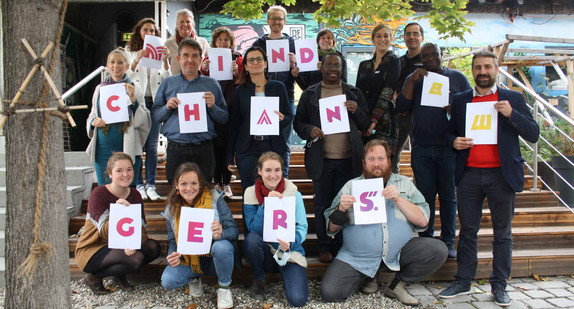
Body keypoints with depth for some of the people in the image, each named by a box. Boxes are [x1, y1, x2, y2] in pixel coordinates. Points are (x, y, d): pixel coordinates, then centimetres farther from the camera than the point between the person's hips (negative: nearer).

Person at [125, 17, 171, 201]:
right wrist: (136, 61, -16)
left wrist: (166, 61, -10)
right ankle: (138, 184, 9)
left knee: (152, 147, 2)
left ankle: (150, 185, 8)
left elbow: (166, 79, 4)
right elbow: (125, 77, -1)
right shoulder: (130, 51, 9)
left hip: (154, 102, 1)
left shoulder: (159, 52, 12)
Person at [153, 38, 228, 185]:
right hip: (176, 149, 0)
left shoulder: (212, 84, 10)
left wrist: (212, 107, -10)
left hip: (203, 150, 0)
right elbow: (155, 116, 10)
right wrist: (167, 108, -9)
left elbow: (224, 118, 8)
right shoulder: (167, 83, 11)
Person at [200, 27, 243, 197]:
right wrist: (204, 70, -12)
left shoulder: (237, 59, 8)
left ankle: (226, 183, 9)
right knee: (215, 145, 1)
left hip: (230, 107, -1)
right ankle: (217, 182, 11)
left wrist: (236, 73, -17)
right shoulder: (208, 59, 12)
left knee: (228, 144, 0)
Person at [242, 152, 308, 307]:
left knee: (298, 299, -23)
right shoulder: (250, 194, -5)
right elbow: (253, 229, -14)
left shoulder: (294, 194, -7)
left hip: (290, 253, -1)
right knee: (251, 239, -32)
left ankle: (286, 275, 12)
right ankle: (259, 279, -3)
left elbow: (302, 228, -9)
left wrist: (291, 242, -31)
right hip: (264, 252, 2)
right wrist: (265, 204, -26)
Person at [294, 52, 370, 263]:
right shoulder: (309, 94, 8)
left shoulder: (354, 93, 11)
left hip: (348, 158, 1)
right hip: (321, 159, 0)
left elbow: (366, 125, 10)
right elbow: (298, 122, 8)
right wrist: (309, 130, -13)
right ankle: (325, 247, 20)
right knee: (322, 205, 7)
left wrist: (357, 111, -9)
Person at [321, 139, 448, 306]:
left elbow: (423, 221, 0)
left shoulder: (404, 183, 10)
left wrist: (399, 199, -12)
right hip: (358, 258, -1)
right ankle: (367, 277, 12)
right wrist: (341, 209, -14)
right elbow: (332, 228, 6)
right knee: (329, 292, -20)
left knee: (438, 250, -21)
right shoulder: (351, 186, 8)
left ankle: (396, 285, 2)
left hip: (399, 252, 1)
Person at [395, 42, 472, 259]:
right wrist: (411, 81, -9)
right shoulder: (414, 79, 12)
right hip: (421, 148, 1)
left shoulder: (457, 77, 9)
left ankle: (448, 242, 14)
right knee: (425, 196, 6)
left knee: (448, 195, 5)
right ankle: (425, 240, 16)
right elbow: (401, 107, 0)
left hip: (449, 147, -1)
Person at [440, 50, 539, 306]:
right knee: (467, 231, 8)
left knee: (502, 232, 6)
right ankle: (463, 282, 18)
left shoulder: (514, 99, 5)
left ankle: (499, 285, 18)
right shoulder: (460, 100, 11)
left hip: (501, 174, -1)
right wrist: (454, 141, -5)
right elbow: (451, 132, 18)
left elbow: (533, 134, 0)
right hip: (469, 174, 2)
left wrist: (511, 114, -15)